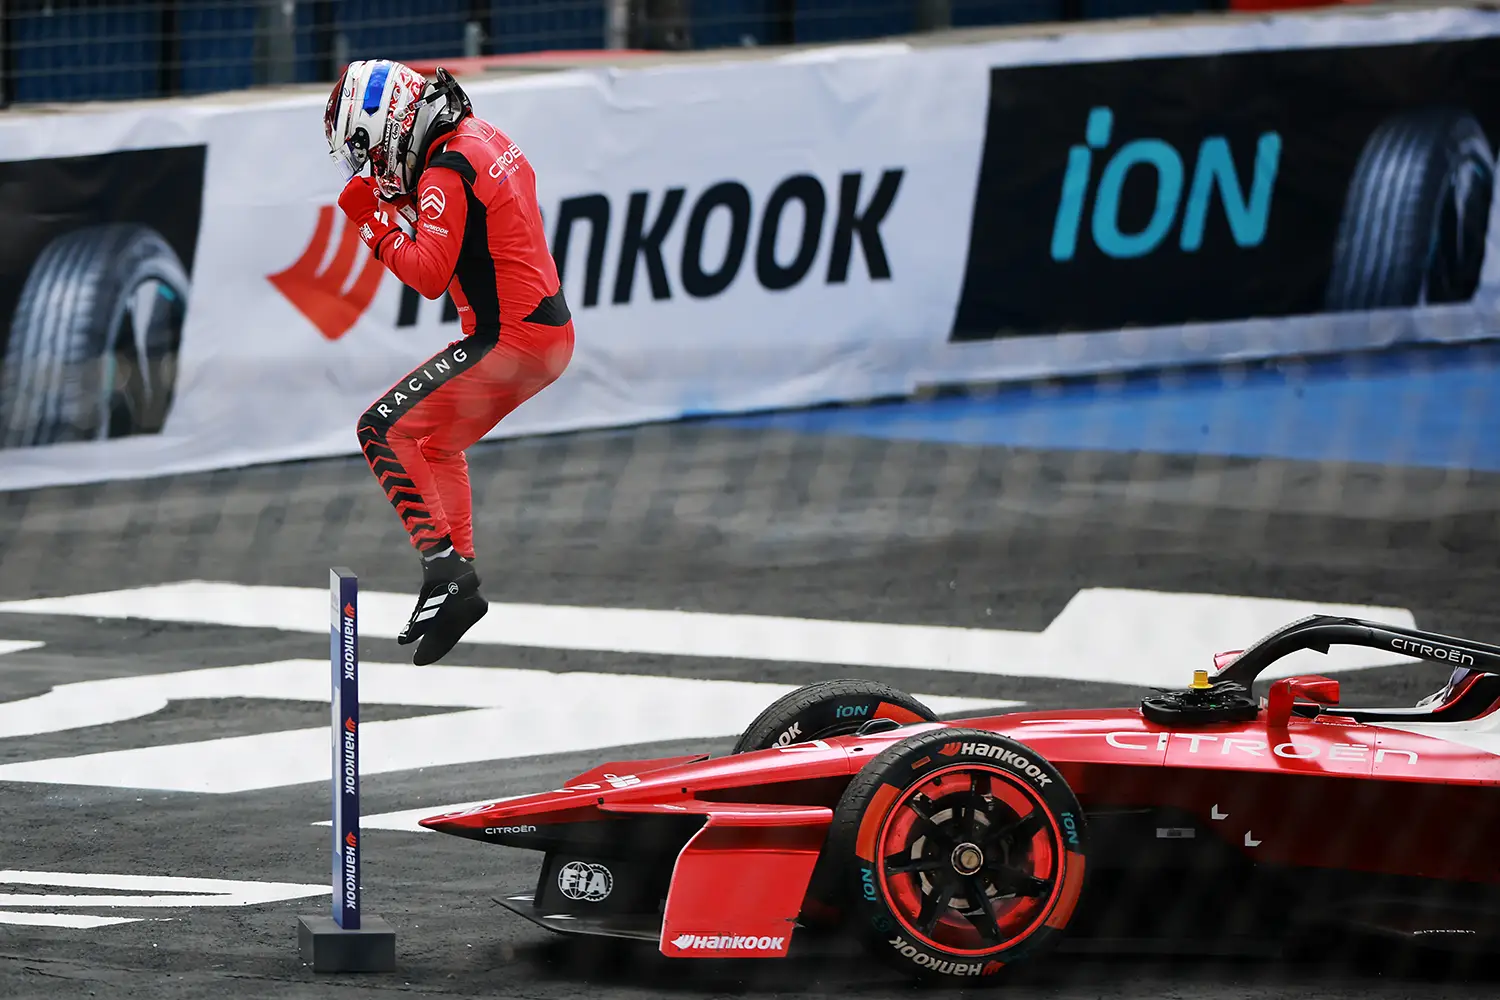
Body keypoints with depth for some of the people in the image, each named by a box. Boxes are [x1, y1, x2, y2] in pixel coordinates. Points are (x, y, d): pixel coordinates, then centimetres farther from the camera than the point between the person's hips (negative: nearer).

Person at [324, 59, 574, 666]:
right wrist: (405, 204, 10)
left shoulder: (447, 172, -17)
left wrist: (376, 223, -12)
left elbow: (430, 275, -22)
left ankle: (444, 565, -17)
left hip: (509, 339, -10)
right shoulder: (485, 140, 12)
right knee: (436, 443, 25)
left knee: (384, 429, -9)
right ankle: (458, 578, 25)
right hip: (551, 333, 10)